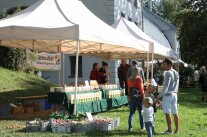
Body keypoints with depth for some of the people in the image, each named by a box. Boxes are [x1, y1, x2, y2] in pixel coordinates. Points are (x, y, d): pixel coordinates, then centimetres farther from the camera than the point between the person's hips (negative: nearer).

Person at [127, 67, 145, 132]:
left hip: (131, 98, 3)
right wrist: (143, 97, -3)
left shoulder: (129, 79, 2)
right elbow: (141, 89, -11)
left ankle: (130, 127, 1)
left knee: (131, 113, 7)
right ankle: (142, 127, 16)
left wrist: (129, 97, 14)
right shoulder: (139, 79, -10)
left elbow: (128, 89, 7)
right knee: (141, 113, 10)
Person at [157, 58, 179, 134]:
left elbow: (166, 86, -17)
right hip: (174, 94, 8)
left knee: (167, 113, -1)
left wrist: (160, 95, -13)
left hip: (168, 94, -8)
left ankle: (169, 130, 2)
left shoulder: (168, 73, -12)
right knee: (175, 113, 9)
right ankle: (176, 130, 12)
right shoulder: (176, 73, 13)